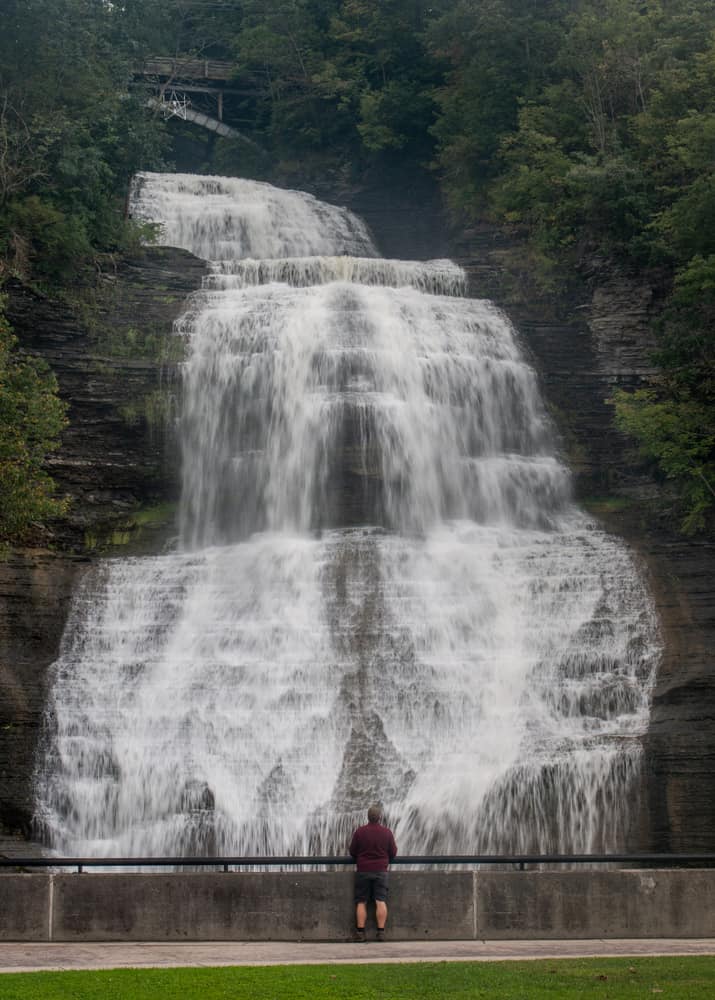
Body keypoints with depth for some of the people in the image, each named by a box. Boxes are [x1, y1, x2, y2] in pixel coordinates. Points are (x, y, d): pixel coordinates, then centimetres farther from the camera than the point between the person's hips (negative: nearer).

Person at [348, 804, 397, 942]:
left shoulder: (360, 831, -5)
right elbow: (393, 853, 4)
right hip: (381, 871, 0)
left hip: (363, 871, 0)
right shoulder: (387, 832, -3)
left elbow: (352, 852, 3)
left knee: (361, 903, 5)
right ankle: (381, 932, -5)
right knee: (381, 902, 0)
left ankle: (360, 932, 2)